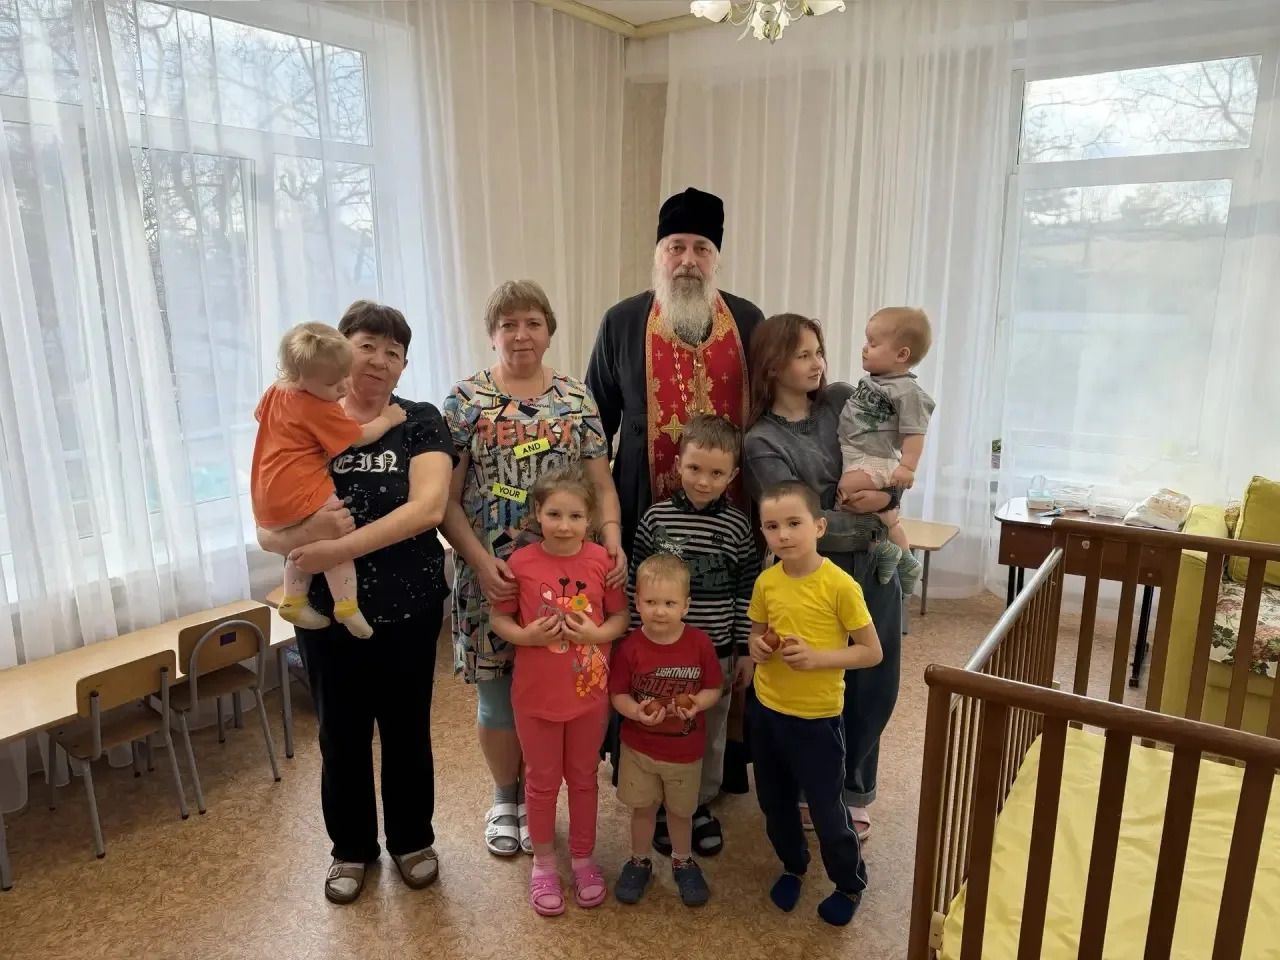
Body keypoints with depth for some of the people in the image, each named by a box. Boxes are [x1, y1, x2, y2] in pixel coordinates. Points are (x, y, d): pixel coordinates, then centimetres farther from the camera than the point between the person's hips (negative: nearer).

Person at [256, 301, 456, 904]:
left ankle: (412, 840, 38)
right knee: (341, 735, 16)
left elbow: (428, 507, -21)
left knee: (406, 730, 15)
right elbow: (268, 531, -5)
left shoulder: (420, 423, -6)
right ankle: (351, 848, 39)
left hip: (408, 610, -1)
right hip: (327, 614, 1)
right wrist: (307, 530, -29)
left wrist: (339, 548, -26)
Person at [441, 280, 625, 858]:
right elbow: (447, 498, -4)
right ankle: (504, 799, 35)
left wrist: (613, 543, -11)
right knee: (497, 693, 10)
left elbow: (602, 486, 5)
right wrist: (481, 562, -15)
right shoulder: (464, 401, -2)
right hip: (489, 575, -1)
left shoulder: (577, 399, 5)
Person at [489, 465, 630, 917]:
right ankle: (543, 862, 37)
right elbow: (498, 618, -4)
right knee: (542, 782, 17)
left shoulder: (603, 561, -11)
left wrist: (598, 634, -21)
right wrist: (526, 635, -22)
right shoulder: (520, 562, -14)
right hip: (536, 694, -1)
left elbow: (621, 616, -2)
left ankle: (583, 858, 40)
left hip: (589, 692, 1)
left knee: (583, 778, 19)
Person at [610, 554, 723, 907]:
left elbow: (714, 689, -6)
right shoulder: (631, 647, -17)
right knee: (643, 808, 17)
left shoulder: (700, 643, -15)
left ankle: (683, 862, 45)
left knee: (681, 810, 20)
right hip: (639, 746, 0)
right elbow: (618, 694, -9)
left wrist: (696, 703, -25)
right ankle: (639, 862, 41)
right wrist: (636, 711, -28)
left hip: (686, 749, 1)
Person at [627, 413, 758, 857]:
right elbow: (638, 584, -2)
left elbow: (746, 594, -1)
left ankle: (701, 805, 36)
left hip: (717, 651, 1)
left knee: (711, 732, 16)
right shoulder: (656, 517, -8)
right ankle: (663, 807, 33)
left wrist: (745, 651, 1)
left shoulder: (738, 526, -7)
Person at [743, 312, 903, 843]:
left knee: (876, 683, 12)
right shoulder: (761, 442, -12)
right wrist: (872, 519, -12)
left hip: (874, 565, 5)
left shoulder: (845, 400, 2)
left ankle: (854, 789, 35)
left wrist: (887, 495, -14)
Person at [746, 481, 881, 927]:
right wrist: (758, 647, -12)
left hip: (816, 717, -4)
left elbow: (872, 652, -13)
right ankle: (792, 867, 46)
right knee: (775, 802, 20)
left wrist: (817, 657, -25)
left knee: (826, 809, 10)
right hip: (765, 710, 5)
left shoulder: (839, 585, -19)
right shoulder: (765, 582, -6)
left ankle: (850, 884, 37)